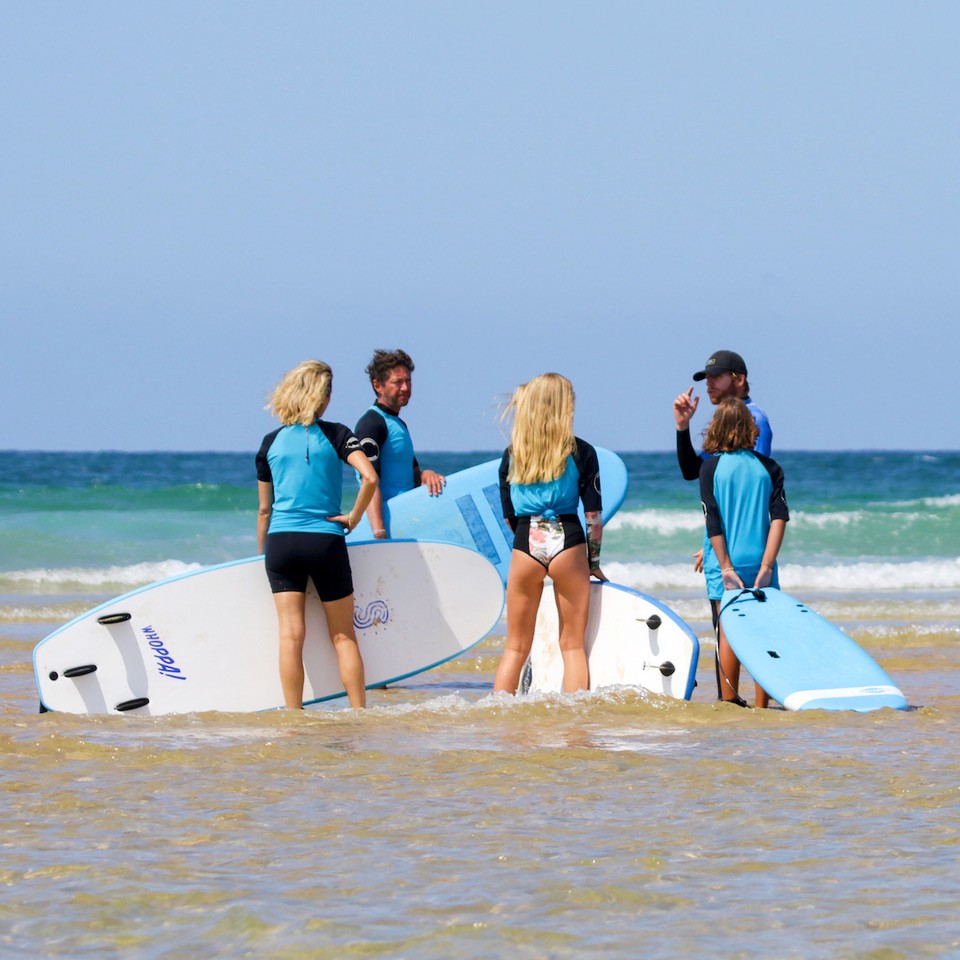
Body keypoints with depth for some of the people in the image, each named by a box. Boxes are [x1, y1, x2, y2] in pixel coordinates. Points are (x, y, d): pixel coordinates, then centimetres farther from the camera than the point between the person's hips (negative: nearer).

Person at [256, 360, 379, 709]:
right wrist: (354, 517, -3)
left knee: (291, 634, -1)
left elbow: (264, 509, 11)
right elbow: (370, 477, -17)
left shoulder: (272, 442, 7)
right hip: (326, 541, -1)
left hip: (281, 541, 2)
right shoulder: (335, 434, -1)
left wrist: (261, 555, 19)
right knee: (343, 635, 7)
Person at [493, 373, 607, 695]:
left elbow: (509, 516, 11)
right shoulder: (581, 451, 0)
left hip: (524, 544, 2)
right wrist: (593, 560, 10)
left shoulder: (512, 454, 7)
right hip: (567, 541, -2)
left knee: (516, 648, 10)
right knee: (573, 645, 6)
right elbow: (594, 514, 1)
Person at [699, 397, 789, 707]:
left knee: (728, 632, 4)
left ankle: (729, 702, 3)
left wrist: (726, 567, -6)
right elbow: (780, 518, -6)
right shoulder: (769, 467, 1)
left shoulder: (711, 467, -4)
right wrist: (766, 565, -7)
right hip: (760, 563, 1)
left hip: (726, 565, -1)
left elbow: (713, 523, -8)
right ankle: (762, 705, 6)